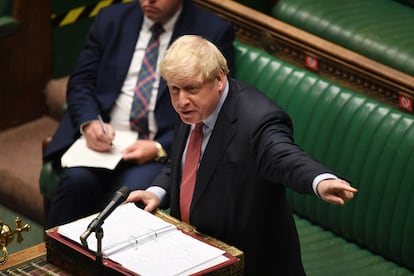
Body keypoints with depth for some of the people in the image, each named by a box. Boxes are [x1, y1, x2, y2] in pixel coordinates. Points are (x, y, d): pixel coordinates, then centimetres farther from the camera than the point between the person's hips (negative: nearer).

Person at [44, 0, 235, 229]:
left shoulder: (213, 33, 0)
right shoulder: (110, 20, 12)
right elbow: (80, 83, 11)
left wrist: (160, 148, -16)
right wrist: (90, 123, -11)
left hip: (163, 147, -3)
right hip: (102, 139, 3)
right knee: (76, 180, -27)